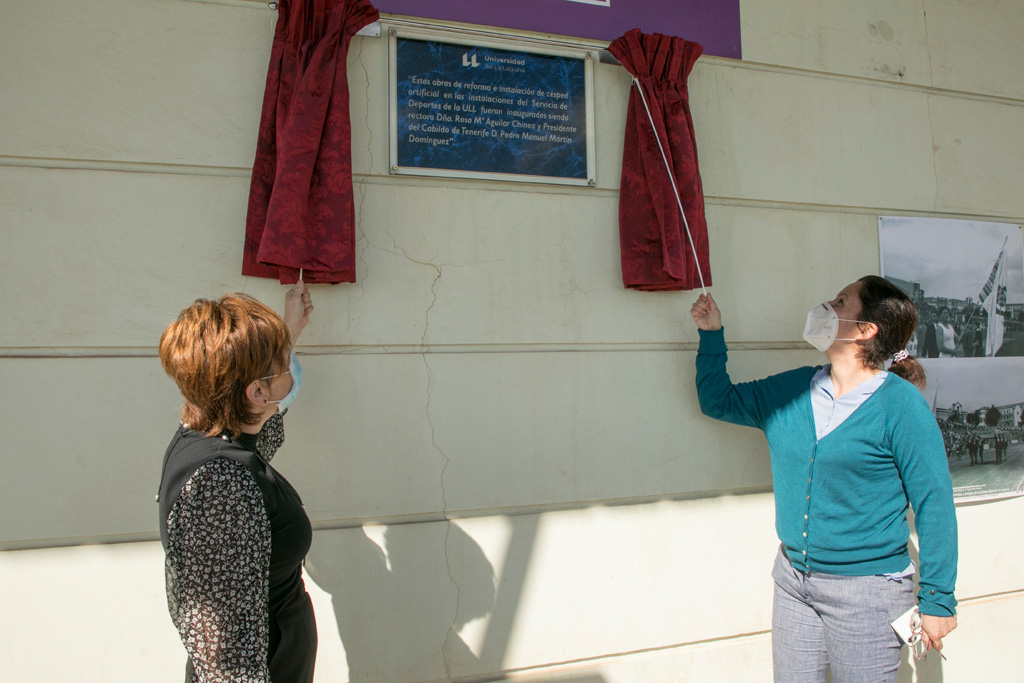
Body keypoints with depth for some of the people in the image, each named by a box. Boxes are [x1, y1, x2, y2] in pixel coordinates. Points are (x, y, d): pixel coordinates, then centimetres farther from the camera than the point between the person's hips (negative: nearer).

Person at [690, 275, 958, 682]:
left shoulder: (899, 404, -11)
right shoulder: (791, 390, 4)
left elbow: (934, 503, -9)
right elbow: (718, 401, 17)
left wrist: (937, 600, -6)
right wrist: (711, 335, 9)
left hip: (867, 588, -5)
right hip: (793, 580, 5)